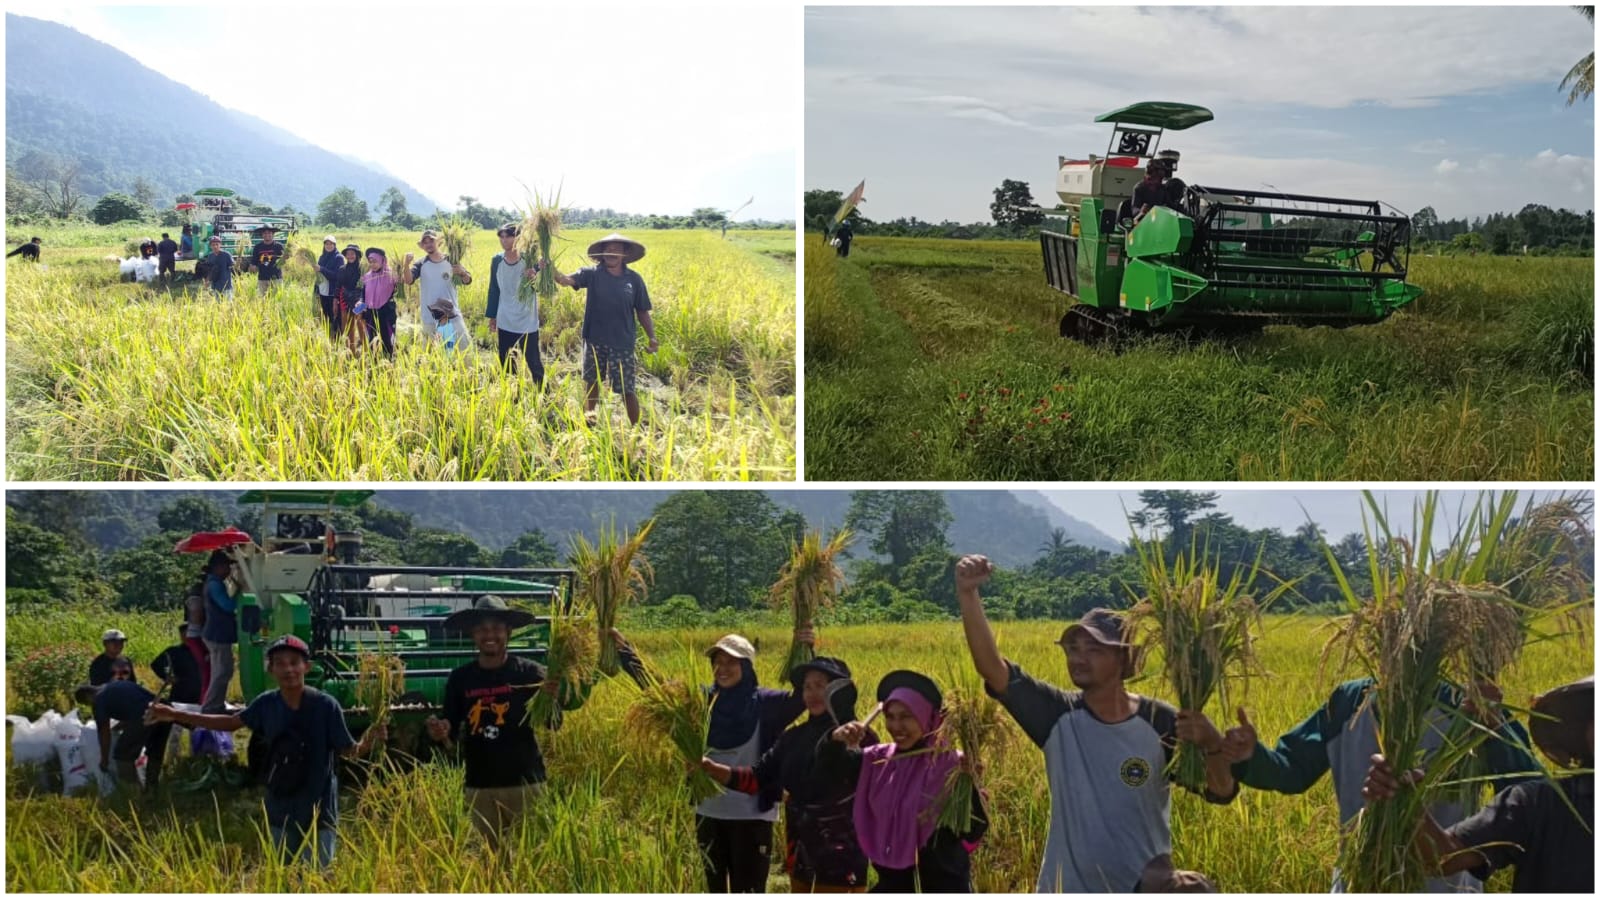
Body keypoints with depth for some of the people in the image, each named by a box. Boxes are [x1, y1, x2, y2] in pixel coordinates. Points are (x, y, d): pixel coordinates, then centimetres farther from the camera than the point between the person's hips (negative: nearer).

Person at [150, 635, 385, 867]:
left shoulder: (326, 706, -16)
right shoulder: (267, 704, -5)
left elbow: (348, 750, -11)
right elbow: (231, 722, 10)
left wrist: (368, 742, -35)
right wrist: (175, 715, 10)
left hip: (318, 812, -5)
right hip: (280, 812, 5)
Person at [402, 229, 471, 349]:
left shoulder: (451, 261, 0)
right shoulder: (421, 265, -3)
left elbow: (468, 281, 0)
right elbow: (408, 280, -18)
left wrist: (462, 272, -24)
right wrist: (407, 264, -38)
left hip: (452, 313, 1)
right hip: (430, 317, -1)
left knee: (464, 345, 0)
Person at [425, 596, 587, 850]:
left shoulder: (528, 672, -3)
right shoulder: (460, 679, 4)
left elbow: (574, 700, -16)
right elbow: (453, 742, 9)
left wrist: (560, 693, -38)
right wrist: (442, 736, -13)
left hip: (525, 782, -2)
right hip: (479, 788, 2)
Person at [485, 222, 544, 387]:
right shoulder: (497, 260, 1)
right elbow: (493, 289, 10)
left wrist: (534, 278, -39)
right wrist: (491, 316, 11)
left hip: (527, 323, -4)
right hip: (505, 323, 4)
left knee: (533, 363, 1)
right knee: (505, 364, 13)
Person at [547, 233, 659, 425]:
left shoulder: (633, 279, -4)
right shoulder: (592, 274, -5)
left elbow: (642, 312, 3)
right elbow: (566, 280, -20)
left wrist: (652, 337, -7)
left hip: (622, 342, -1)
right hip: (595, 340, 1)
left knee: (626, 389, 1)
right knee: (592, 383, 16)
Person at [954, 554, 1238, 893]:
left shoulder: (1161, 723, -7)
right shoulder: (1057, 716, -5)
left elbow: (1221, 793, -8)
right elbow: (993, 668, -16)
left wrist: (1213, 746, -30)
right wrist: (968, 595, -28)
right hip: (1066, 891, 1)